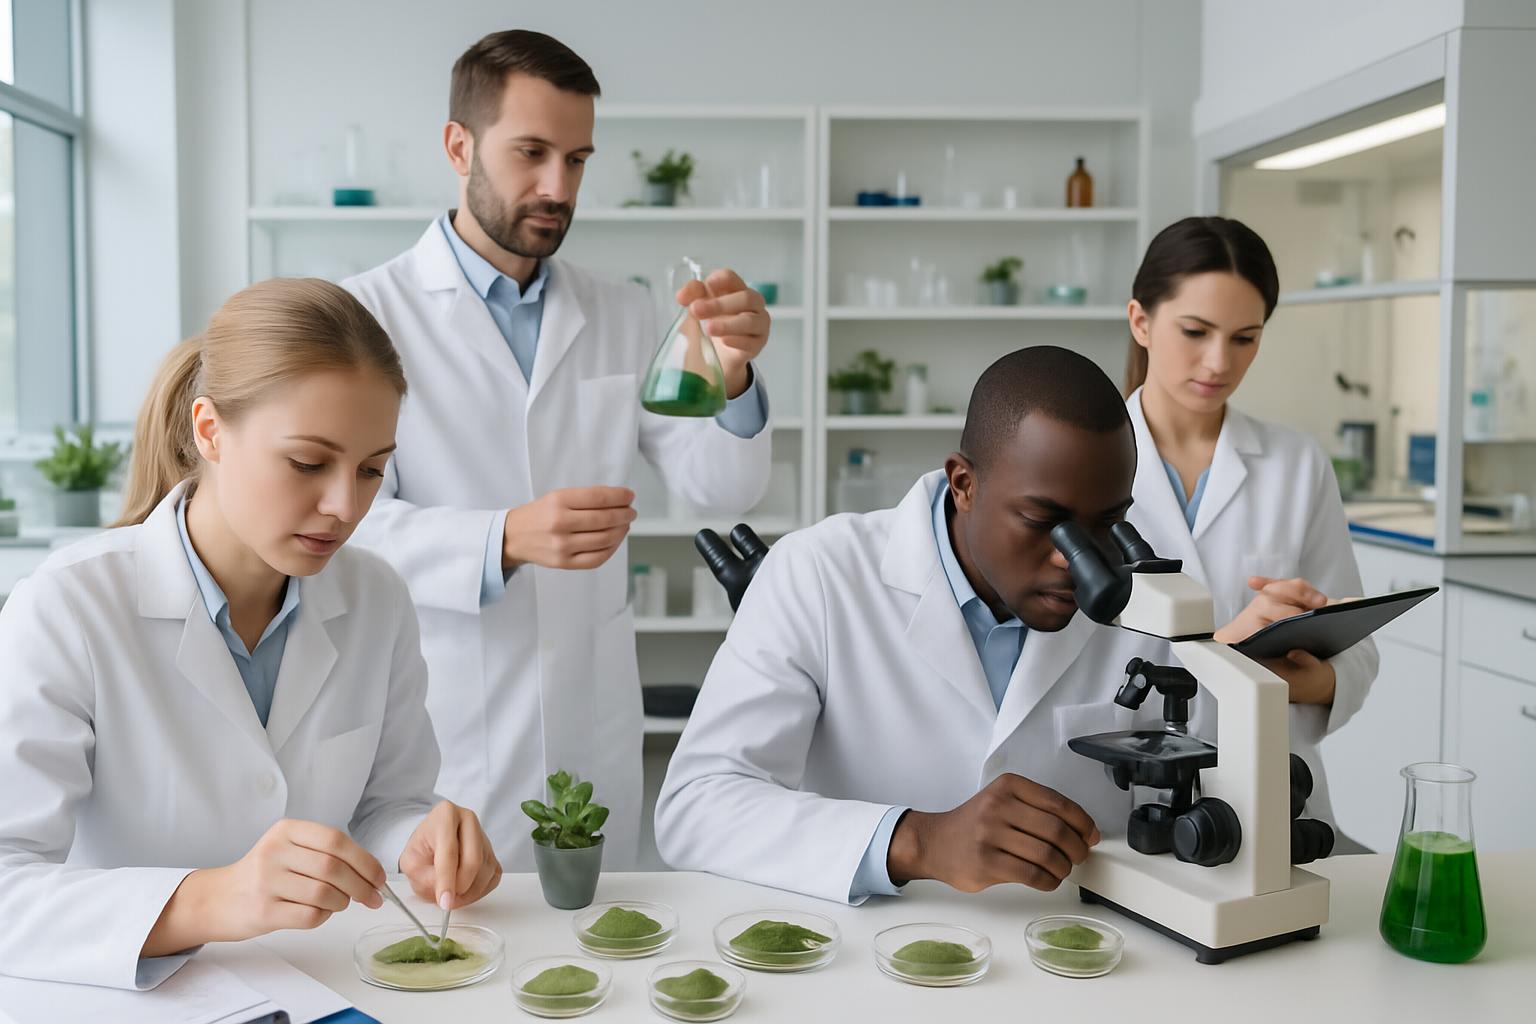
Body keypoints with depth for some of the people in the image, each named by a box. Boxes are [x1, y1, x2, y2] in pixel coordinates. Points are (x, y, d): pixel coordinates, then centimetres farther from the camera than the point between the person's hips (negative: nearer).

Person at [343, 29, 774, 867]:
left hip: (591, 730, 4)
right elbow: (348, 524, -13)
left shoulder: (624, 319, 6)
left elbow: (725, 490, -1)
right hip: (438, 741, -3)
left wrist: (733, 378, -21)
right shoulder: (368, 314, -5)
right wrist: (505, 540, -30)